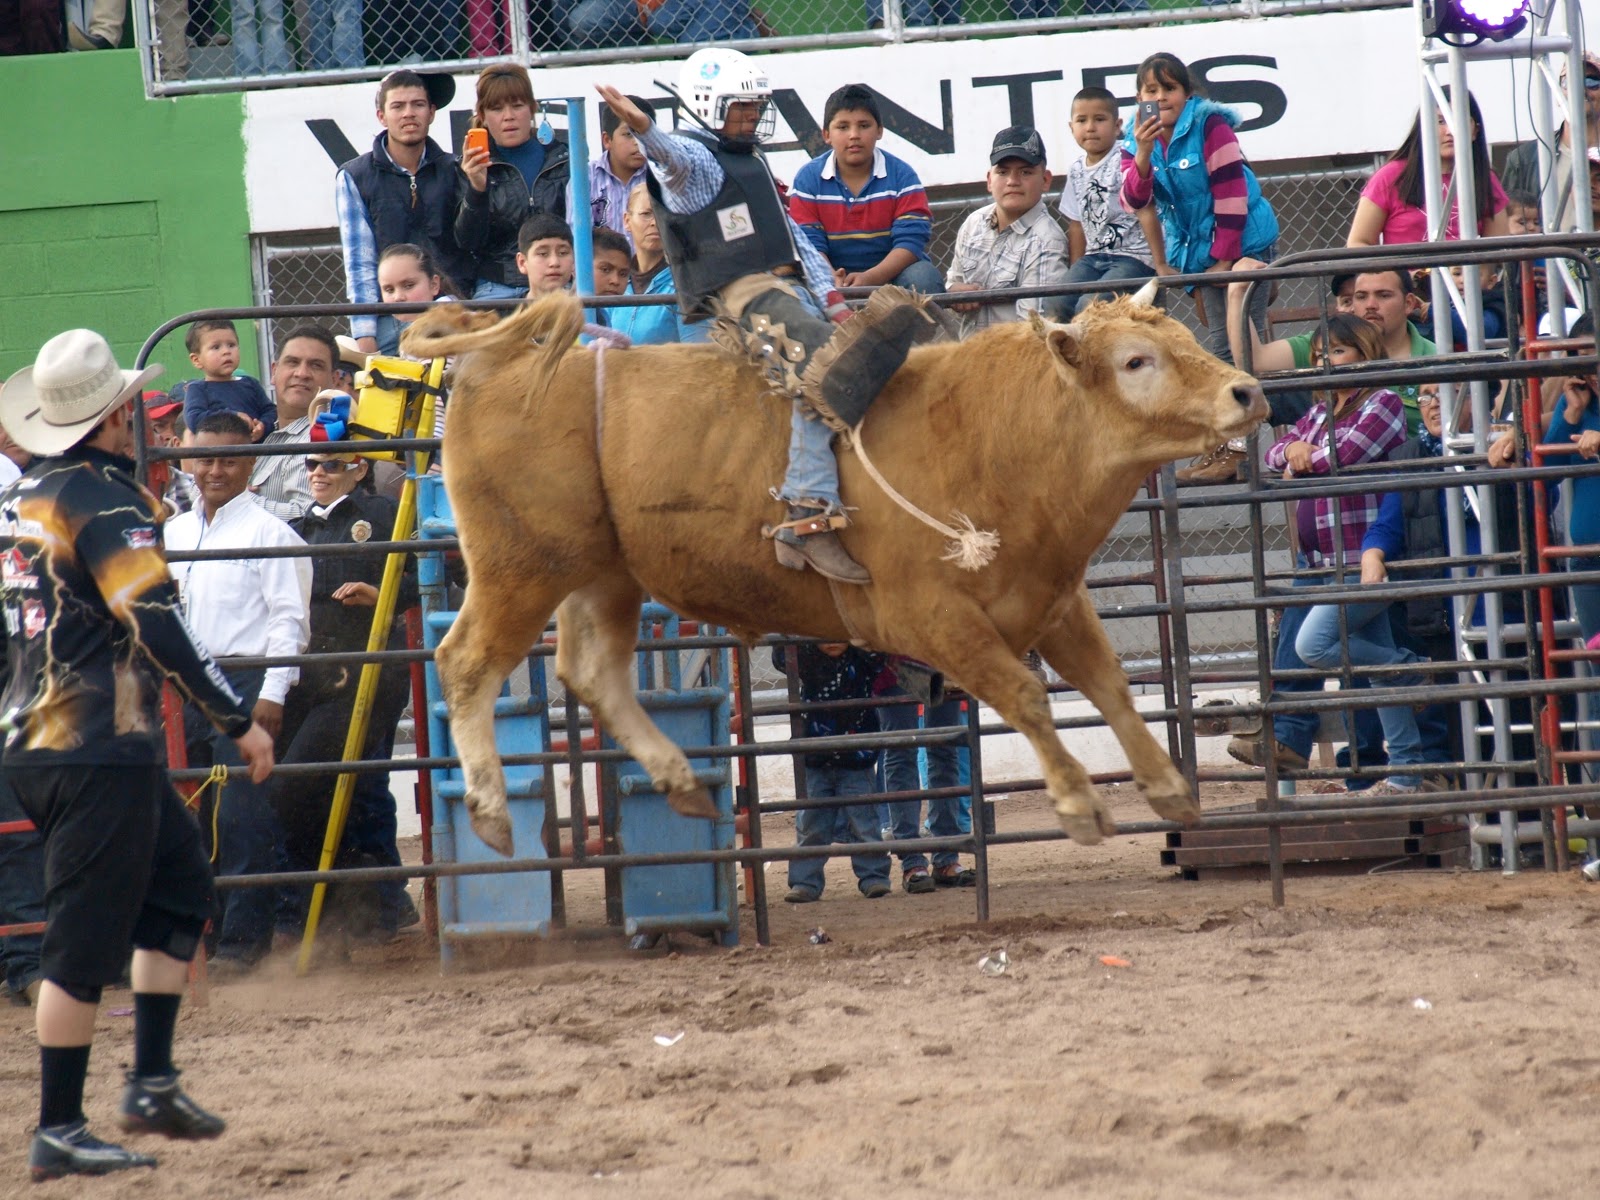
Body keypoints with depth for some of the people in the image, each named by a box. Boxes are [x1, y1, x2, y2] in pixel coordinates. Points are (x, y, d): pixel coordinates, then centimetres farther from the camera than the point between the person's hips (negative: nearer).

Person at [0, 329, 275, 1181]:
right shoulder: (105, 502, -14)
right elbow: (159, 628, -19)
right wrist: (239, 722, -13)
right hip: (99, 751, -9)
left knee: (179, 878, 19)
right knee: (85, 940, -5)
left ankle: (152, 1083, 16)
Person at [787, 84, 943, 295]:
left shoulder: (902, 176, -1)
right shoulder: (808, 179, 1)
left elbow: (910, 241, -12)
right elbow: (810, 244, -8)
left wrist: (870, 278, -29)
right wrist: (831, 280, -30)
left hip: (890, 273, 0)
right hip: (836, 279, 1)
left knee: (924, 277, -32)